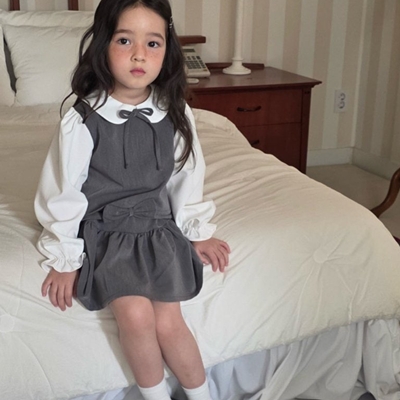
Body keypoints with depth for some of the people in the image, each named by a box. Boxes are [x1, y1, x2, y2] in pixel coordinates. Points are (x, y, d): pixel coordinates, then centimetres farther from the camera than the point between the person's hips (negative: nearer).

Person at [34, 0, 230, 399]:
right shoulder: (83, 120, -14)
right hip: (103, 231, -2)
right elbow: (62, 190, -7)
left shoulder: (175, 114, -4)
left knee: (167, 323, -12)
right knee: (135, 314, -22)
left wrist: (198, 231, 13)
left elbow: (187, 176, 9)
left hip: (159, 226, 2)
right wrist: (65, 259, -3)